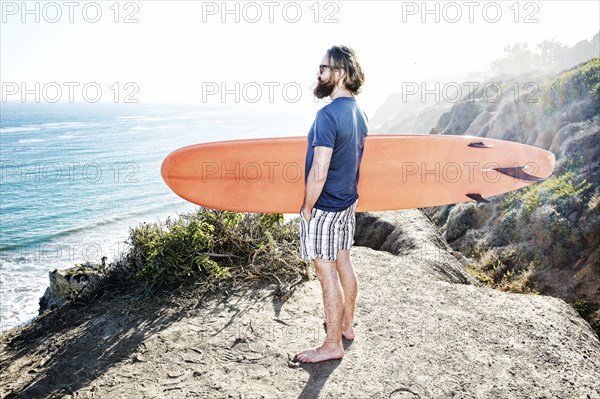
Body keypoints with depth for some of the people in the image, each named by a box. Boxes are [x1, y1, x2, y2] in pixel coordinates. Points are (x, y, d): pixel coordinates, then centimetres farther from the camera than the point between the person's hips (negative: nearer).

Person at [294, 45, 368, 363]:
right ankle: (347, 325, 38)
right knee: (343, 265, 20)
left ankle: (332, 345, 17)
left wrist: (307, 208, -13)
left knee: (327, 274, 2)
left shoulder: (328, 115, -23)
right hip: (349, 203, 9)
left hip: (324, 207, -9)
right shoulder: (359, 113, 6)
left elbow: (318, 173, -25)